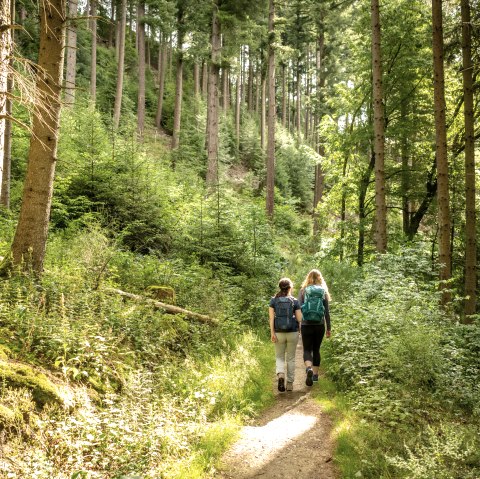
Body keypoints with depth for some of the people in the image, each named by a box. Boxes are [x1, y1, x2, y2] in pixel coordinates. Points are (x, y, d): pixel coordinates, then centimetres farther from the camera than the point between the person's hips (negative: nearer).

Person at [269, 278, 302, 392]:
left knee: (279, 357, 13)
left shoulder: (273, 300, -1)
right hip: (293, 332, 0)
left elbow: (271, 317, -7)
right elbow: (299, 319, -6)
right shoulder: (294, 301, -4)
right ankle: (290, 383, 14)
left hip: (279, 333, 1)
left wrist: (272, 333, -7)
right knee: (291, 358, 12)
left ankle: (280, 375, -15)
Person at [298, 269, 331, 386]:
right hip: (319, 325, 2)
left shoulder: (302, 291, -1)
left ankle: (309, 368, -25)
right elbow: (327, 312, 2)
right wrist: (328, 328, 8)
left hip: (306, 325, -2)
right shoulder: (323, 292, 2)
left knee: (307, 350, 2)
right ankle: (315, 374, 20)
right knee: (316, 350, 15)